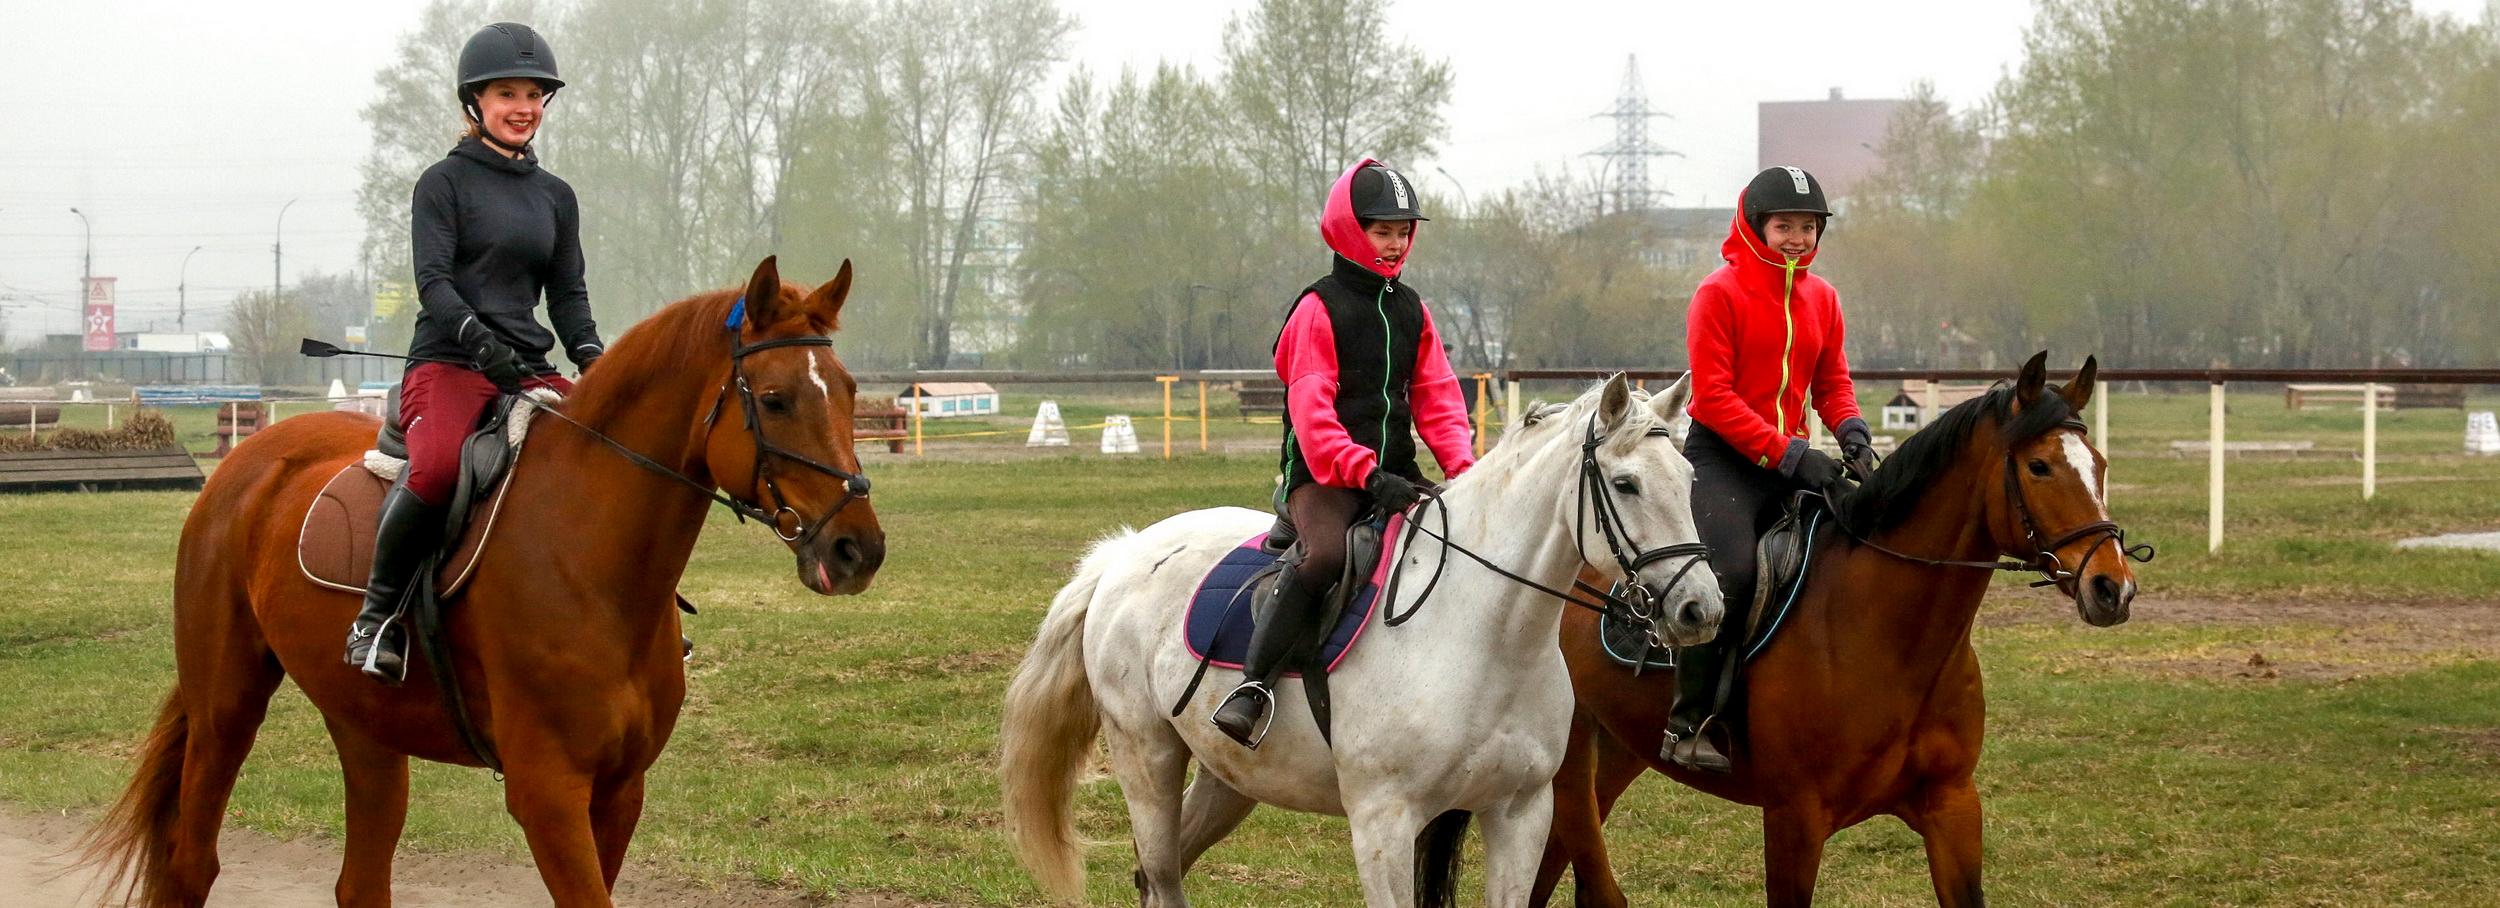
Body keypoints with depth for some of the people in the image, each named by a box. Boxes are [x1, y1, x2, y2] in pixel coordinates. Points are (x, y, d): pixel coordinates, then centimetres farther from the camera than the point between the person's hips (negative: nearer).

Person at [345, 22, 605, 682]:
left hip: (530, 371, 6)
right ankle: (379, 612, -21)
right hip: (447, 362, -6)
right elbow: (433, 279, -8)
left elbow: (567, 293, 17)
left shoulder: (555, 197, 20)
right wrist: (478, 338, -25)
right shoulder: (445, 182, 3)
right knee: (439, 466, -37)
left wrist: (591, 355, -4)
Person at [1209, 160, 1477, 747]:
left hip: (1393, 471, 6)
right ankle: (1255, 683, -33)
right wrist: (1366, 474, -25)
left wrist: (1462, 466, -6)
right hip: (1324, 475, -6)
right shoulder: (1320, 309, -4)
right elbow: (1311, 412, -13)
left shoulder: (1411, 311, 15)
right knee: (1327, 552, -36)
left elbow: (1437, 399, 13)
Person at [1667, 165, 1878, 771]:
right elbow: (1712, 396, -12)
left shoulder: (1821, 298, 12)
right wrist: (1786, 455, -19)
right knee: (1731, 571, -27)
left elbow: (1832, 382, 19)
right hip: (1722, 455, -7)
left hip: (1792, 458, 7)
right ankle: (1688, 722, -20)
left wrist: (1851, 432, -4)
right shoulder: (1720, 293, -7)